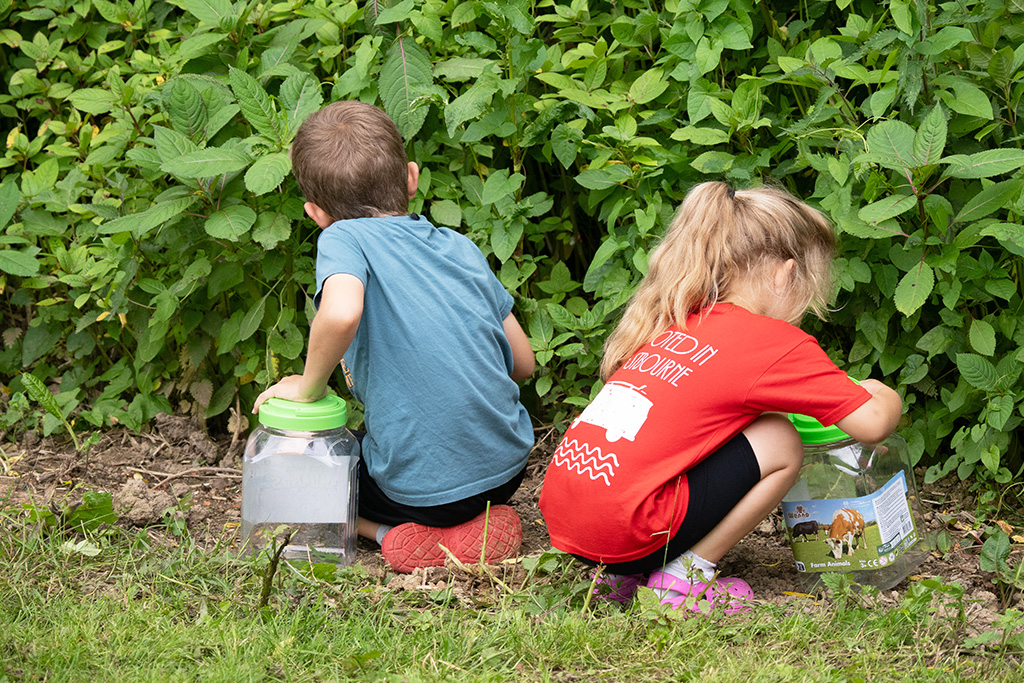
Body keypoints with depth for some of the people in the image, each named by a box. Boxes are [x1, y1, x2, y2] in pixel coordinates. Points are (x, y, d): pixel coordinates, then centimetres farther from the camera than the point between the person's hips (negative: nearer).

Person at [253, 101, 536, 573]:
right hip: (506, 467, 5)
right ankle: (479, 522, 10)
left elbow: (341, 313, -32)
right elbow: (522, 363, 13)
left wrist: (308, 386, -14)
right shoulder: (462, 247, 9)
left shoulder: (345, 238, -8)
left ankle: (397, 534, -1)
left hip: (419, 488, -5)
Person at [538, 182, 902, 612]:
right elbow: (871, 424, -2)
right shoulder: (775, 342, -2)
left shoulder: (673, 324, 19)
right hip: (622, 531, -8)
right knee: (781, 445, 3)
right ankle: (682, 579, 4)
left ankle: (622, 574, 17)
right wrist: (883, 396, 23)